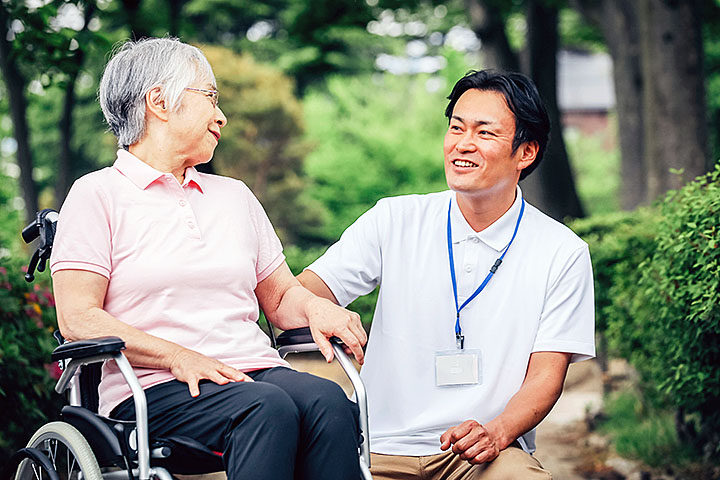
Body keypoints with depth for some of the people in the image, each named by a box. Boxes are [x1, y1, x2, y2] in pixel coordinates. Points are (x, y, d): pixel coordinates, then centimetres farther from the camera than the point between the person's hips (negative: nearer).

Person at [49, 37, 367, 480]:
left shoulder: (235, 195, 26)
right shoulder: (98, 194, 7)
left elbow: (281, 297, 27)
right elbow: (78, 318, -3)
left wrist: (315, 306, 1)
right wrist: (179, 356, -16)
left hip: (254, 372, 5)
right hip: (157, 389, -5)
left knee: (327, 402, -30)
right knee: (268, 408, -36)